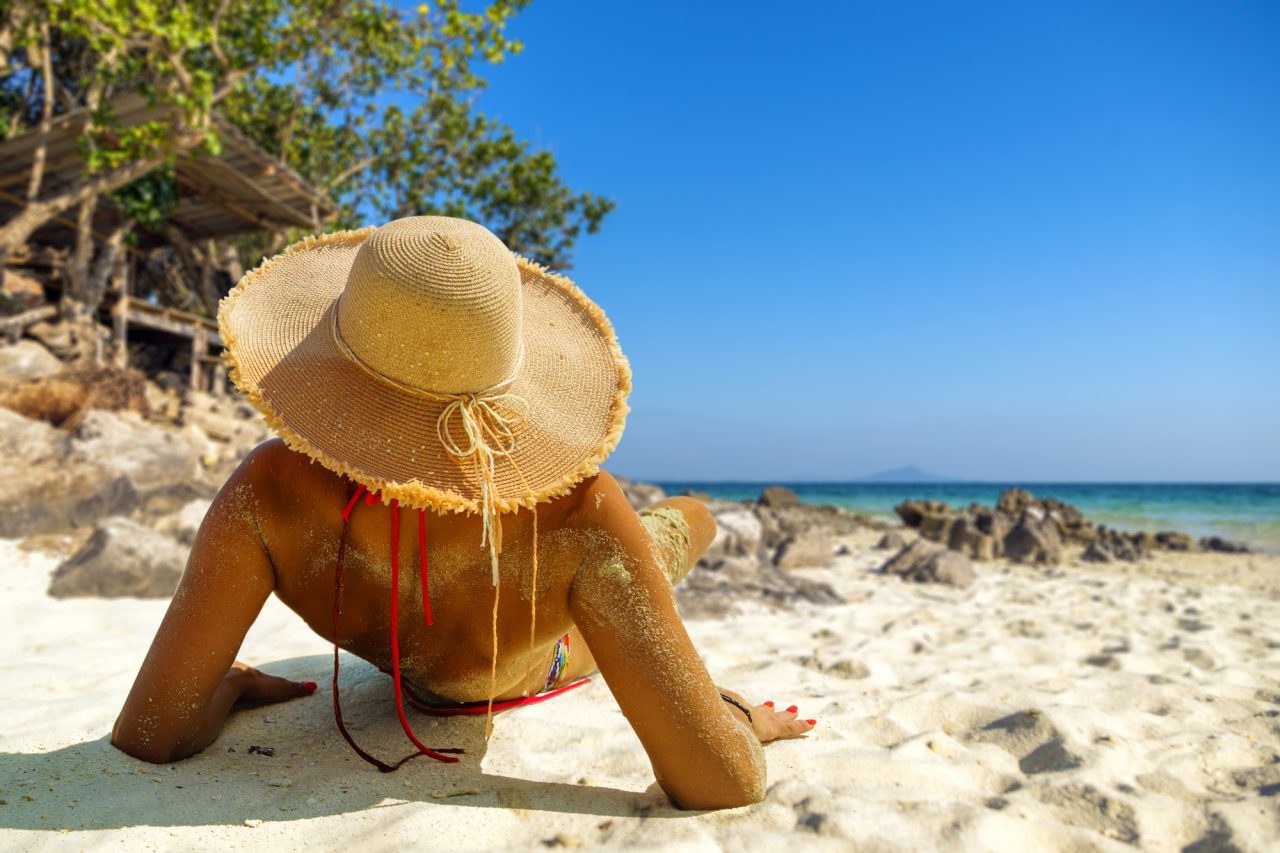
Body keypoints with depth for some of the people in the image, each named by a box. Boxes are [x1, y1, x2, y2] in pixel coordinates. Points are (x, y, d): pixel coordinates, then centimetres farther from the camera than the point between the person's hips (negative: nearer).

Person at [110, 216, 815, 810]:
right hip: (544, 672, -1)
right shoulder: (578, 514, -48)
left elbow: (146, 738, -33)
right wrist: (734, 715, -23)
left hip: (406, 678, 2)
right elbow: (724, 784, -45)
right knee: (689, 514, 28)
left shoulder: (270, 493, -43)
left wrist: (228, 685, -12)